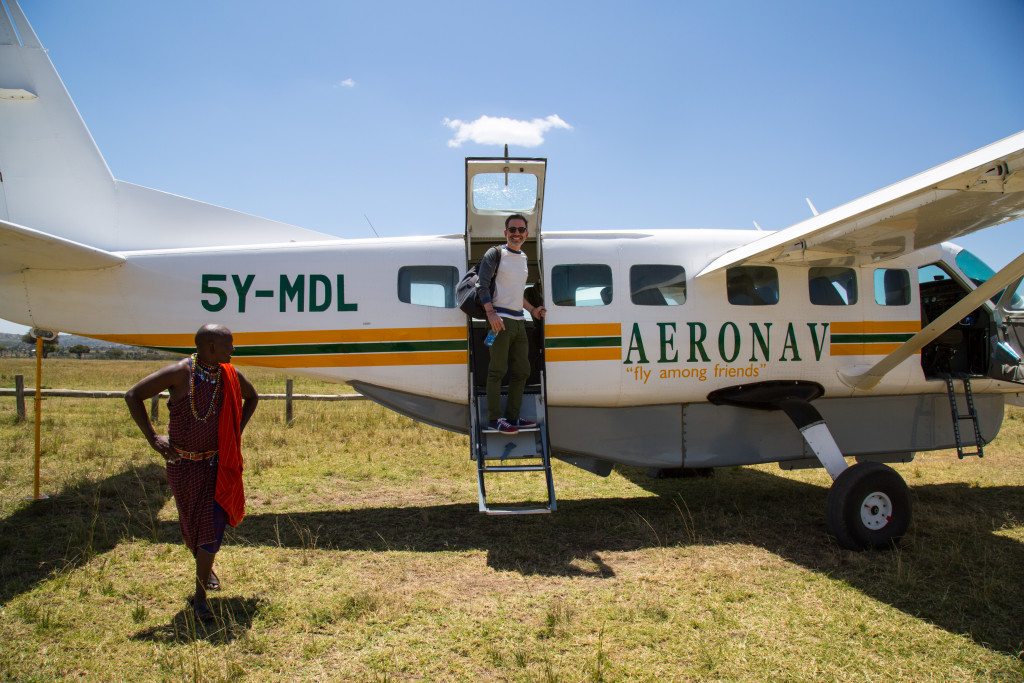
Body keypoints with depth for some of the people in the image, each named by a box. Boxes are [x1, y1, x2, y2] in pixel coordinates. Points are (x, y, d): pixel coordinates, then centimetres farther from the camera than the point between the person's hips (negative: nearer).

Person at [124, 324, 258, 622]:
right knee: (190, 525, 14)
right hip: (183, 464, -2)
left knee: (212, 527, -5)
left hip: (216, 463, 2)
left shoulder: (230, 374, -5)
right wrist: (152, 438, -12)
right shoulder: (179, 373, -17)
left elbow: (252, 397, 16)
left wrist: (237, 430, 7)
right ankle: (205, 568, 43)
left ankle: (200, 595, 8)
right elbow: (133, 396, -11)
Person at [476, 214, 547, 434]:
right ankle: (494, 418, 0)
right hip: (500, 320, -8)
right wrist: (491, 313, -22)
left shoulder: (523, 258, 20)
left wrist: (532, 310, 23)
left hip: (519, 321, 8)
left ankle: (512, 416, 20)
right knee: (497, 371, -6)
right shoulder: (495, 254, -3)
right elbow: (483, 285, -12)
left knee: (522, 371, 11)